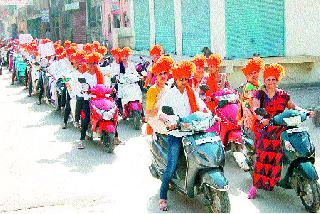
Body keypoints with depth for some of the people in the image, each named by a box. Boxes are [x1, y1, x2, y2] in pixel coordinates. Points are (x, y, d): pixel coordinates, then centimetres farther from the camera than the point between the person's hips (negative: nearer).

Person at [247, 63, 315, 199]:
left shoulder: (283, 95, 15)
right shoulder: (260, 94, 5)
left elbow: (292, 106, 17)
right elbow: (255, 109, -7)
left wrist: (305, 111, -1)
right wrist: (262, 119, -27)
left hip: (279, 129, 3)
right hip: (263, 129, -3)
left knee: (276, 157, -10)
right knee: (261, 156, -12)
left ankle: (271, 181, 3)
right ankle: (255, 185, -9)